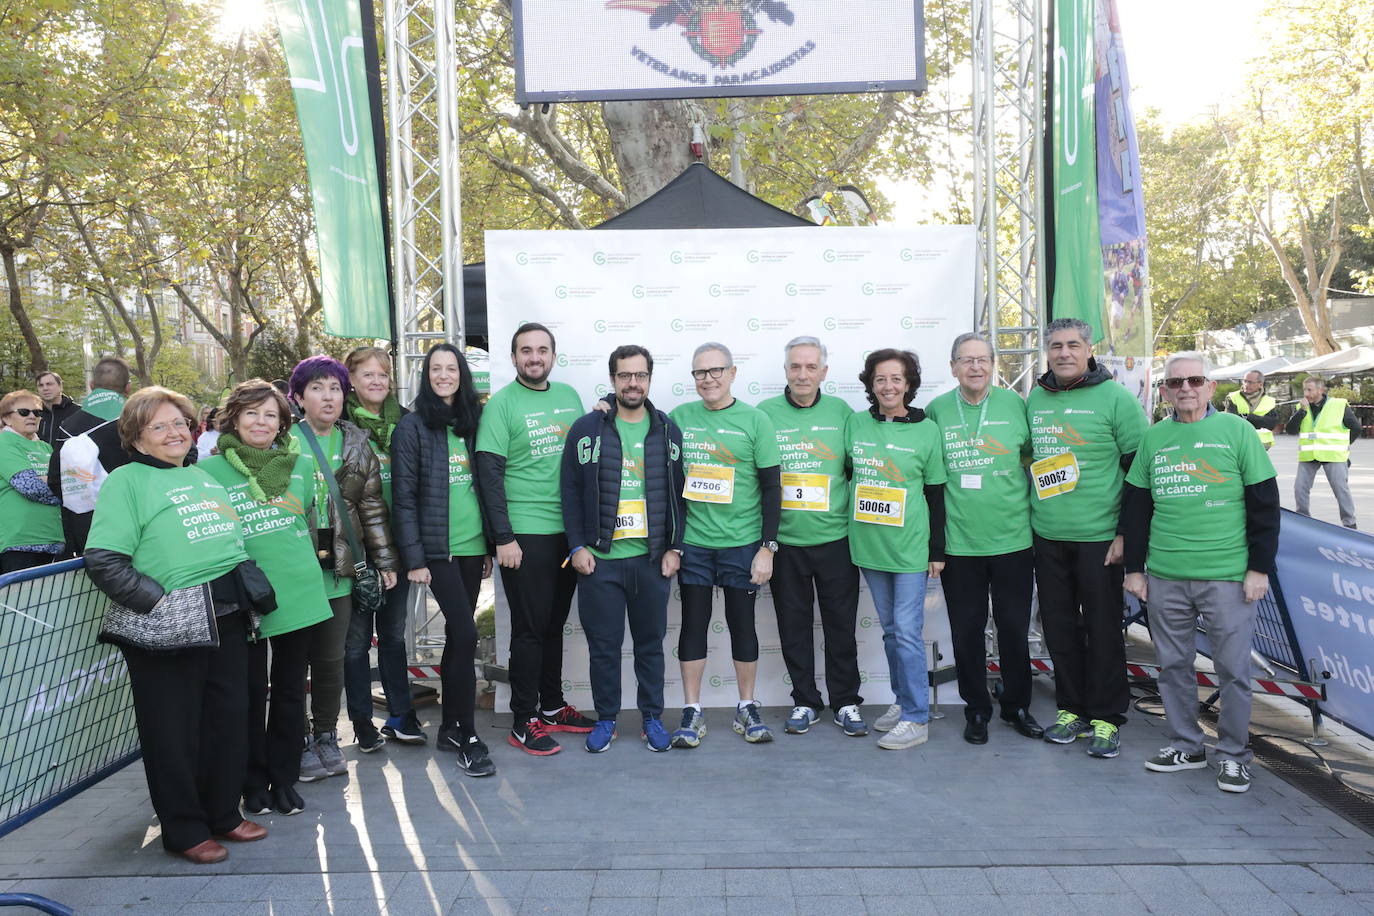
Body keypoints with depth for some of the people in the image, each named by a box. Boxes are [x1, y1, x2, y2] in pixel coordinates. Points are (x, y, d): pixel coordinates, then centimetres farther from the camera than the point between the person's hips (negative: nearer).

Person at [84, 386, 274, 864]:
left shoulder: (204, 476, 18)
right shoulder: (126, 480, -3)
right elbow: (104, 562, -12)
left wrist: (248, 595, 13)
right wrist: (162, 604, -19)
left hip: (228, 622, 6)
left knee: (228, 721, 13)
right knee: (174, 731, 4)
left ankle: (223, 814, 29)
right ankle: (184, 830, 21)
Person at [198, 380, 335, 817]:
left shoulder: (301, 464, 5)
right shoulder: (210, 469, -3)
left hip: (299, 594, 3)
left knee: (290, 689, 11)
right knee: (251, 691, 7)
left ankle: (284, 778, 25)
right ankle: (254, 783, 23)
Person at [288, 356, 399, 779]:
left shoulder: (357, 445, 9)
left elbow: (372, 506, 12)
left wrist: (385, 560, 10)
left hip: (338, 569, 3)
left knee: (332, 659, 8)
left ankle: (326, 737, 24)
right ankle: (299, 741, 20)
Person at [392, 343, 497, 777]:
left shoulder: (471, 423, 12)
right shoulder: (412, 427, -4)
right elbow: (404, 497, -7)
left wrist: (490, 544, 13)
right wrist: (413, 558, -11)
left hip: (472, 546, 5)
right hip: (438, 548, -5)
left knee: (457, 636, 10)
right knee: (465, 634, -10)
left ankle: (450, 726, 22)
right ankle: (467, 736, 1)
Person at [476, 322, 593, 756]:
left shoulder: (569, 396, 10)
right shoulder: (501, 404, -6)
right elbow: (489, 473, -10)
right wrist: (503, 537, -15)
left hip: (568, 530, 5)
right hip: (525, 533, -5)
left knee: (554, 623, 15)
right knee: (530, 627, 1)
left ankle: (552, 706, 29)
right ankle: (524, 723, 12)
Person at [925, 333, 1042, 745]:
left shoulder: (1014, 404, 0)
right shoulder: (937, 411, 1)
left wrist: (1027, 500, 4)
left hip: (1013, 537, 0)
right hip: (958, 541, 0)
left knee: (1015, 628, 11)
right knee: (966, 630, 8)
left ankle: (1017, 706, 29)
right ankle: (976, 710, 25)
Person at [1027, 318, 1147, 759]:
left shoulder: (1115, 398, -7)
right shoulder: (1034, 400, 9)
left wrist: (1126, 532, -11)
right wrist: (1029, 512, 17)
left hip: (1099, 537, -5)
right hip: (1047, 537, 5)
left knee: (1103, 629, 3)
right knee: (1059, 628, 11)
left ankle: (1106, 718, 15)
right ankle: (1071, 709, 25)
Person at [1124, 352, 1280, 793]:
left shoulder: (1236, 431, -1)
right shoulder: (1153, 438, 8)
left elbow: (1265, 504, -1)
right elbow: (1136, 506, 12)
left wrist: (1259, 567, -5)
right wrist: (1135, 567, 8)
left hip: (1228, 576, -3)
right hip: (1165, 578, 3)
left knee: (1233, 669, 3)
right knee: (1173, 665, 11)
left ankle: (1233, 754, 19)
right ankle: (1186, 746, 26)